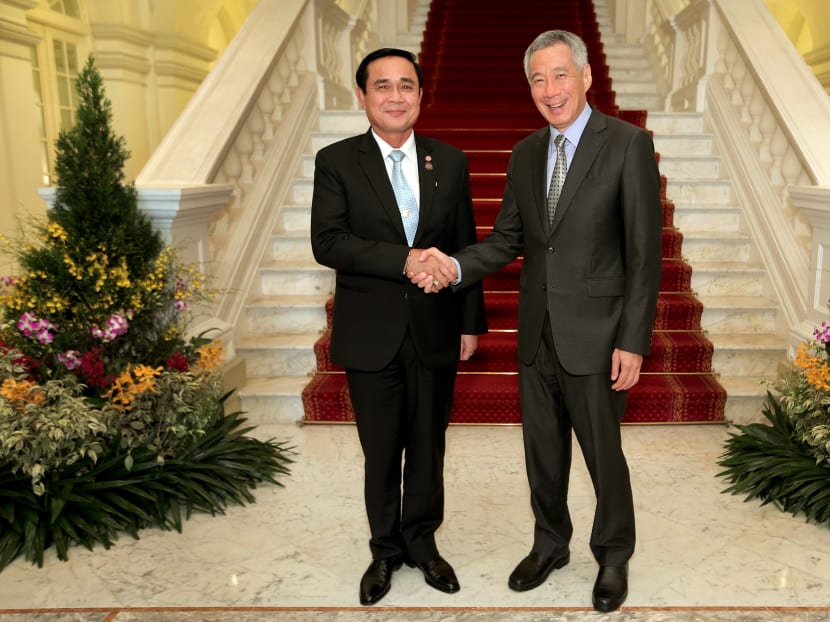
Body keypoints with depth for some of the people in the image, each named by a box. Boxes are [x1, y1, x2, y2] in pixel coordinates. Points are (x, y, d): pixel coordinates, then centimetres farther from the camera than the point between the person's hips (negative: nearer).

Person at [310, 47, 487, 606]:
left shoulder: (450, 161, 5)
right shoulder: (336, 162, -3)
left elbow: (465, 247, 7)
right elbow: (327, 242, -14)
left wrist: (472, 322, 5)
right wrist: (405, 260, -23)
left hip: (436, 331, 2)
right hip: (371, 335, -2)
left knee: (429, 449, 14)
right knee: (381, 454, 12)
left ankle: (422, 543, 36)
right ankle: (385, 550, 34)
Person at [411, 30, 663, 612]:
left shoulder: (628, 143, -9)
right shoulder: (525, 154, 8)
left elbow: (645, 251, -11)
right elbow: (508, 239, 8)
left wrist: (633, 342, -14)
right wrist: (455, 267, -12)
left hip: (594, 336, -5)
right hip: (536, 335, 5)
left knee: (603, 455, 11)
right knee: (543, 451, 18)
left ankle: (614, 557, 36)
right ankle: (550, 544, 41)